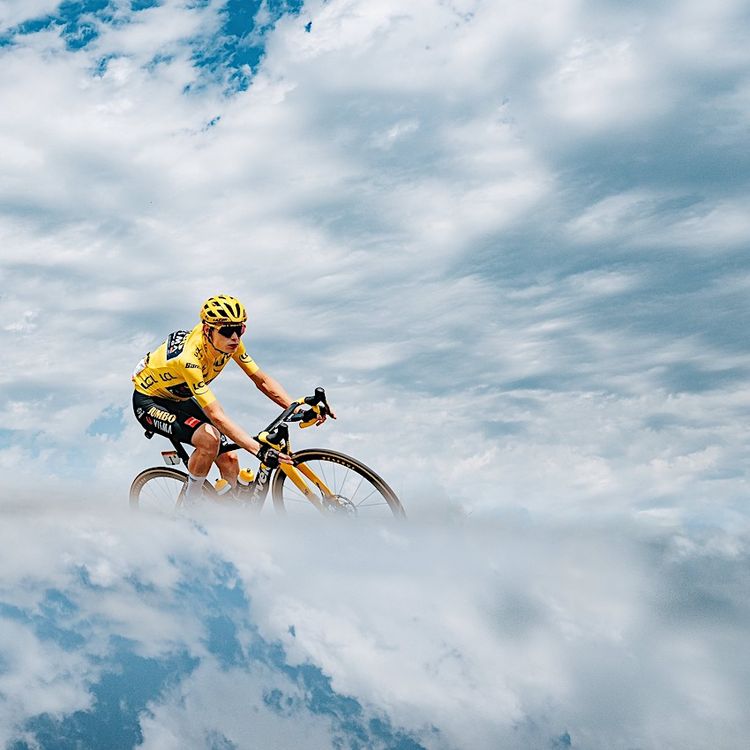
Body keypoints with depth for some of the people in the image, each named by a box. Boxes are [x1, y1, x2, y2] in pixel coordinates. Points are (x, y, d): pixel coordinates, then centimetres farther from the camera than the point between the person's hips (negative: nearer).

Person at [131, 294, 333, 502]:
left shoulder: (230, 342, -18)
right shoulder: (189, 358, -38)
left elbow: (262, 380, -11)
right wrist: (259, 449, -48)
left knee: (229, 459, -5)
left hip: (181, 399, 7)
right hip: (149, 401, -7)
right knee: (209, 439, -31)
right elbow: (216, 415, -41)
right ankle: (190, 504, -10)